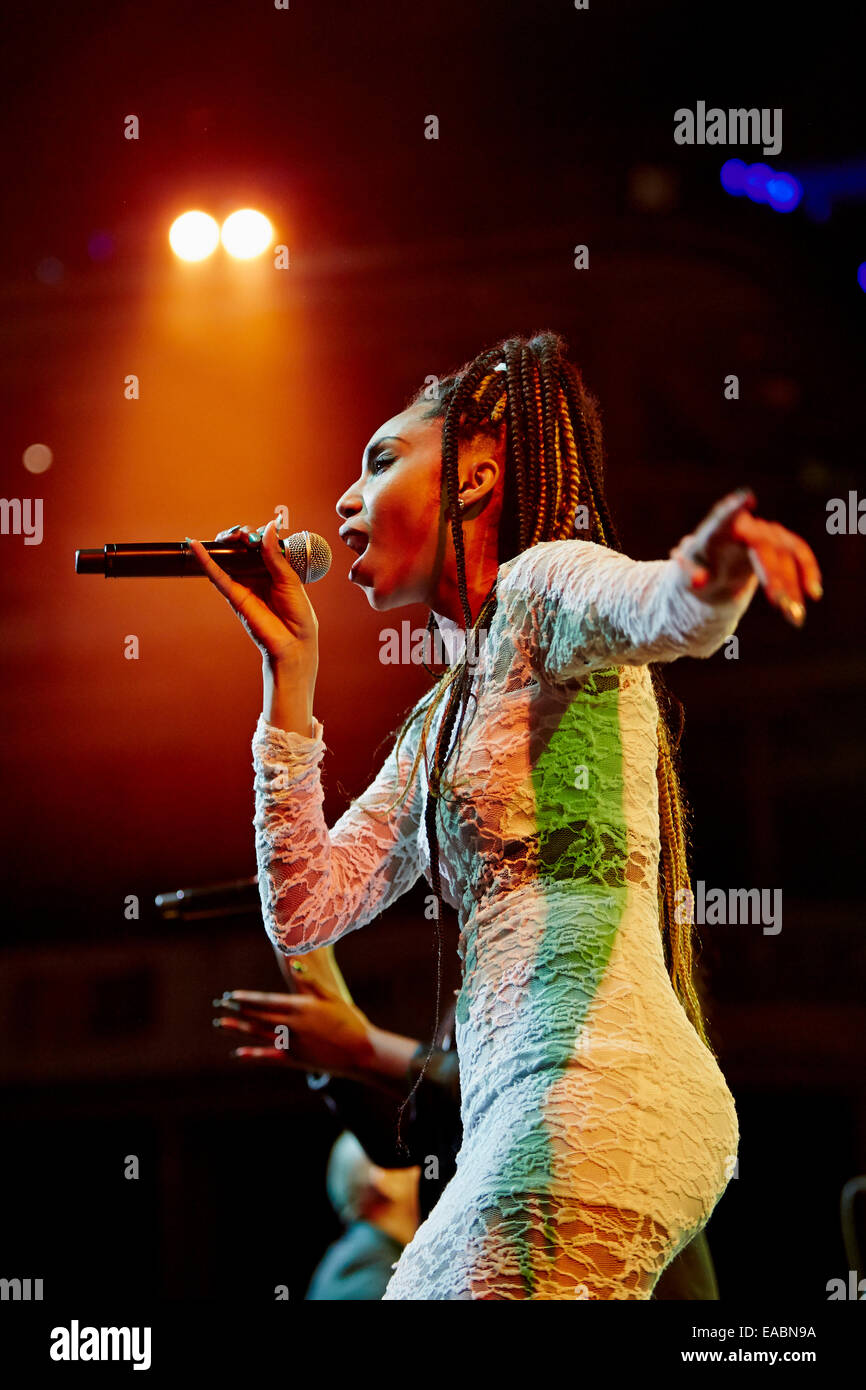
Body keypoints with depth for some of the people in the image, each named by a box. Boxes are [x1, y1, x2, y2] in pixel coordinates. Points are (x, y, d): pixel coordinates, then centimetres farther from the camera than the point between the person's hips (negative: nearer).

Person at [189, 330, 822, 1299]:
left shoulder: (543, 584, 2)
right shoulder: (442, 720, 26)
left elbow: (664, 610, -22)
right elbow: (303, 913, 19)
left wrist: (713, 567, -47)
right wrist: (290, 669, 18)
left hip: (594, 1094, -9)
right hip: (517, 1113, 9)